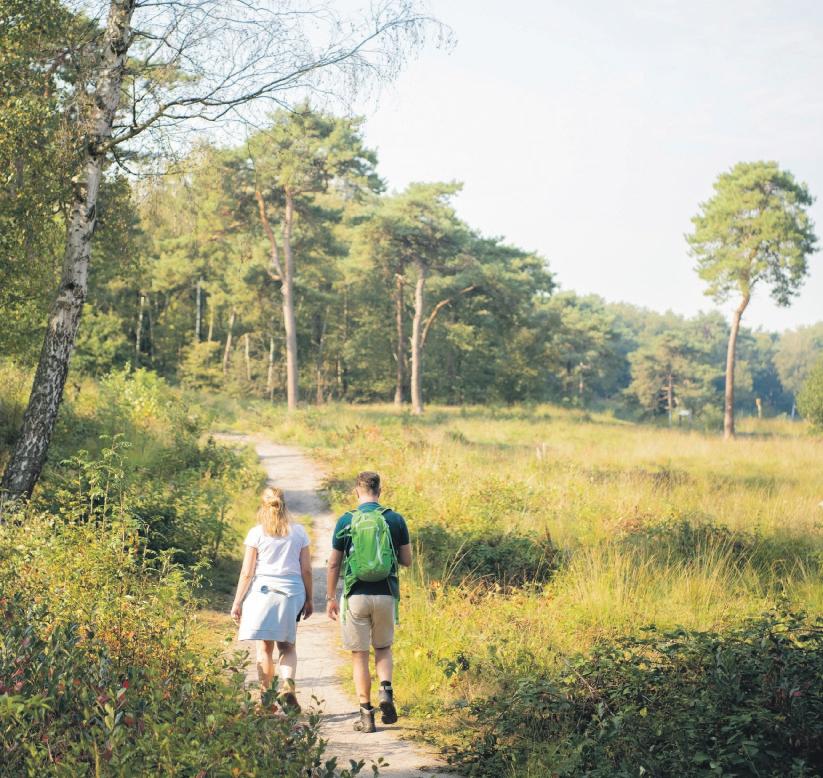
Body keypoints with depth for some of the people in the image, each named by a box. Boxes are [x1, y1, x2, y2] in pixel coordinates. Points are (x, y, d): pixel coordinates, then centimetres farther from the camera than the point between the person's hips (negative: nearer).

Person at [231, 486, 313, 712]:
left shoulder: (256, 533, -1)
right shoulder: (298, 532, 4)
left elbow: (247, 572, -2)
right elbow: (306, 570, 6)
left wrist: (237, 602, 4)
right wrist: (308, 600, 15)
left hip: (262, 592, -2)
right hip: (292, 593, 2)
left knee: (264, 647, 7)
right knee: (287, 646, 13)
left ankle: (266, 695, 7)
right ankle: (287, 684, -10)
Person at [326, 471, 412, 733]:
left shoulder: (346, 521, -4)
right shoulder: (396, 520, -1)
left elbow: (334, 564, 0)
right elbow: (407, 560, 4)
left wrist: (330, 598, 9)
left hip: (355, 596, -1)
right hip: (385, 594, 2)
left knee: (359, 655, 7)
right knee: (383, 648, 20)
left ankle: (366, 714, 6)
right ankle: (386, 690, -5)